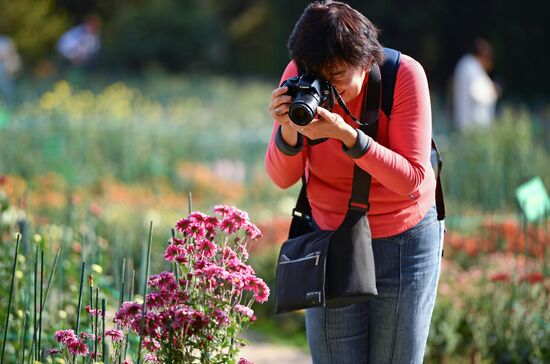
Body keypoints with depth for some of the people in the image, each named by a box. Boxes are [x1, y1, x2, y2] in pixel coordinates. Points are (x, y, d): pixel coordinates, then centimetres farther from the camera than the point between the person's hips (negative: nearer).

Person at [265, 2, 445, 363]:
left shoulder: (405, 74, -21)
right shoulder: (299, 76, -13)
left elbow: (412, 181, -24)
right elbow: (283, 178, -10)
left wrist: (346, 135, -35)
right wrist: (288, 130, -31)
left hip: (406, 238, -1)